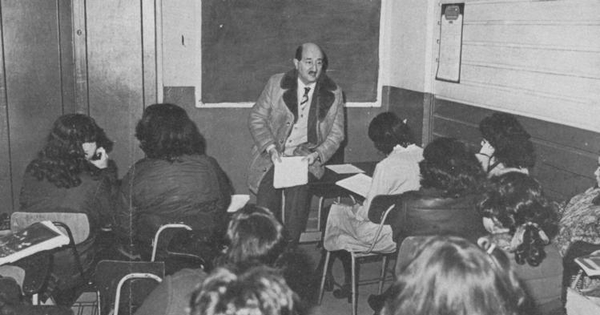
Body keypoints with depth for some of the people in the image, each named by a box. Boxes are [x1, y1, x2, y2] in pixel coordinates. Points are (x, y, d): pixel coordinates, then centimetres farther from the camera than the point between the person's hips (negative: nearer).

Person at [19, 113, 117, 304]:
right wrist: (105, 171, -2)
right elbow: (109, 222, -3)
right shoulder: (94, 182, -20)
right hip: (74, 272, -4)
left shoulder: (33, 172, -9)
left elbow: (24, 206, 10)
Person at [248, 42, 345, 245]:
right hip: (273, 155, 1)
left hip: (307, 157, 0)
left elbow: (336, 134, 8)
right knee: (268, 186, -24)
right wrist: (271, 148, -11)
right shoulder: (276, 84, 4)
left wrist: (317, 154, -11)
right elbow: (256, 118, 4)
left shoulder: (333, 93, 5)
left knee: (298, 188, -29)